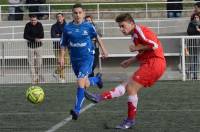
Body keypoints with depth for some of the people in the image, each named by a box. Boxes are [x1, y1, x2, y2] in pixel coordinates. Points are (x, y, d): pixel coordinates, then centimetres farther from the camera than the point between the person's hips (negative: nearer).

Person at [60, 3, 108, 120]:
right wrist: (62, 57, -2)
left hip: (87, 57, -4)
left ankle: (77, 110, -22)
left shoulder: (88, 26, -6)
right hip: (74, 59, 4)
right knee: (86, 85, 15)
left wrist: (103, 49, 17)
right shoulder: (67, 28, -2)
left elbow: (97, 36, 13)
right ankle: (97, 79, 51)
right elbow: (64, 44, 8)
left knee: (80, 82, -21)